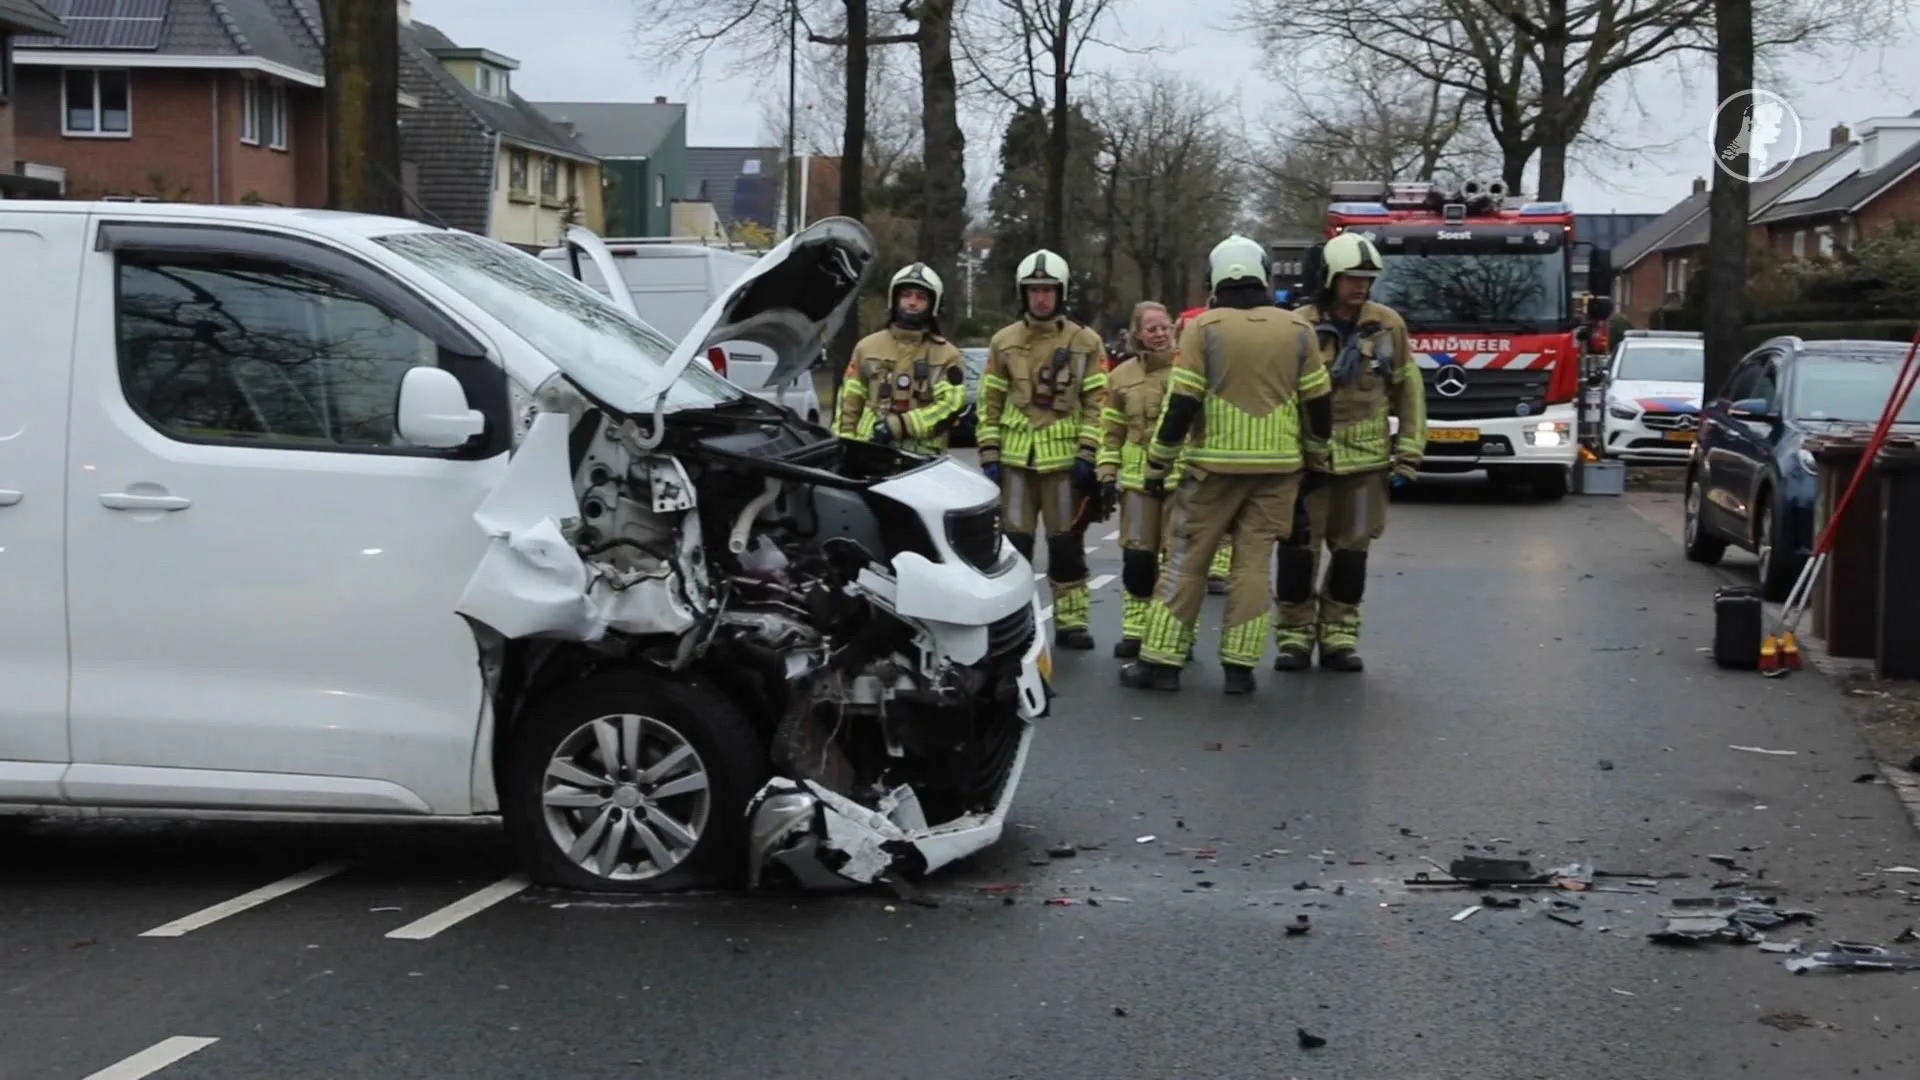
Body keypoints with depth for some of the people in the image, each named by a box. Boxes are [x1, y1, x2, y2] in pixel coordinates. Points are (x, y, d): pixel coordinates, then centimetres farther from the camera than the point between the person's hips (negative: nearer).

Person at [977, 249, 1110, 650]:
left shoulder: (1085, 343, 4)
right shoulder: (1003, 342, 9)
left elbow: (1096, 403, 1)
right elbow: (990, 403, 10)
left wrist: (1088, 455, -6)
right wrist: (990, 456, 3)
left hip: (1065, 459, -1)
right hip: (1015, 459, 1)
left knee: (1067, 545, 3)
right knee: (1013, 544, 2)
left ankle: (1071, 622, 10)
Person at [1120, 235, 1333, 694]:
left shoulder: (1204, 328, -5)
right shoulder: (1298, 330, 4)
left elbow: (1181, 404, -8)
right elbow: (1319, 405, 7)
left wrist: (1157, 465, 0)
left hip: (1215, 464, -2)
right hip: (1278, 467, 3)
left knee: (1186, 561, 4)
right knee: (1253, 563, 7)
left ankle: (1161, 662, 5)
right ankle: (1239, 666, 4)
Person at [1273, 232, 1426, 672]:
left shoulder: (1388, 325, 1)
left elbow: (1408, 390, 8)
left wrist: (1408, 454, 4)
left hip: (1366, 459, 2)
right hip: (1307, 458, -2)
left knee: (1351, 551, 7)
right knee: (1298, 550, 1)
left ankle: (1339, 636, 18)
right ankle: (1294, 635, 14)